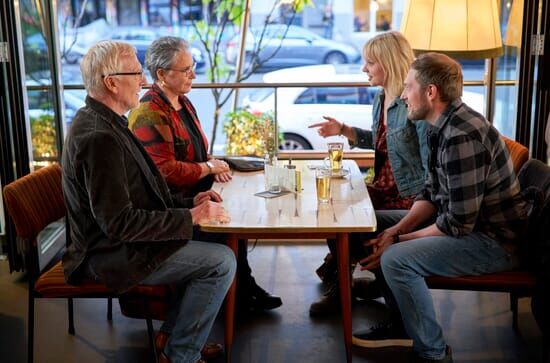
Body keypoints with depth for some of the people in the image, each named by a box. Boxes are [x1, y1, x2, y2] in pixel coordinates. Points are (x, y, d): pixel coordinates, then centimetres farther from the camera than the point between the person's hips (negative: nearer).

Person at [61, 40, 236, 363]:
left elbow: (134, 193, 12)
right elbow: (119, 223, -27)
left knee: (201, 241, 19)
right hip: (113, 254, -10)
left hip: (115, 240, 10)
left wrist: (190, 203, 3)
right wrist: (190, 217, -20)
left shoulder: (102, 121, 7)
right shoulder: (100, 137, -26)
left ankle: (177, 332, 25)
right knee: (222, 261, -11)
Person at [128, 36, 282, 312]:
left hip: (193, 194, 9)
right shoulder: (149, 115, -19)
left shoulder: (183, 103, 12)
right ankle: (243, 294, 3)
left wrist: (212, 164, 1)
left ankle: (244, 289, 4)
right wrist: (208, 168, -12)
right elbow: (166, 171, -23)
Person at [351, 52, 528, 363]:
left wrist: (400, 241, -15)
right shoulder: (443, 127, 5)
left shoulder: (462, 137, -27)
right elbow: (432, 194, 10)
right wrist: (397, 230, -5)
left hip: (495, 241, -10)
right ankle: (401, 323, 18)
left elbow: (458, 224, -27)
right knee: (377, 222, 12)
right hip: (464, 219, 11)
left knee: (396, 260, -28)